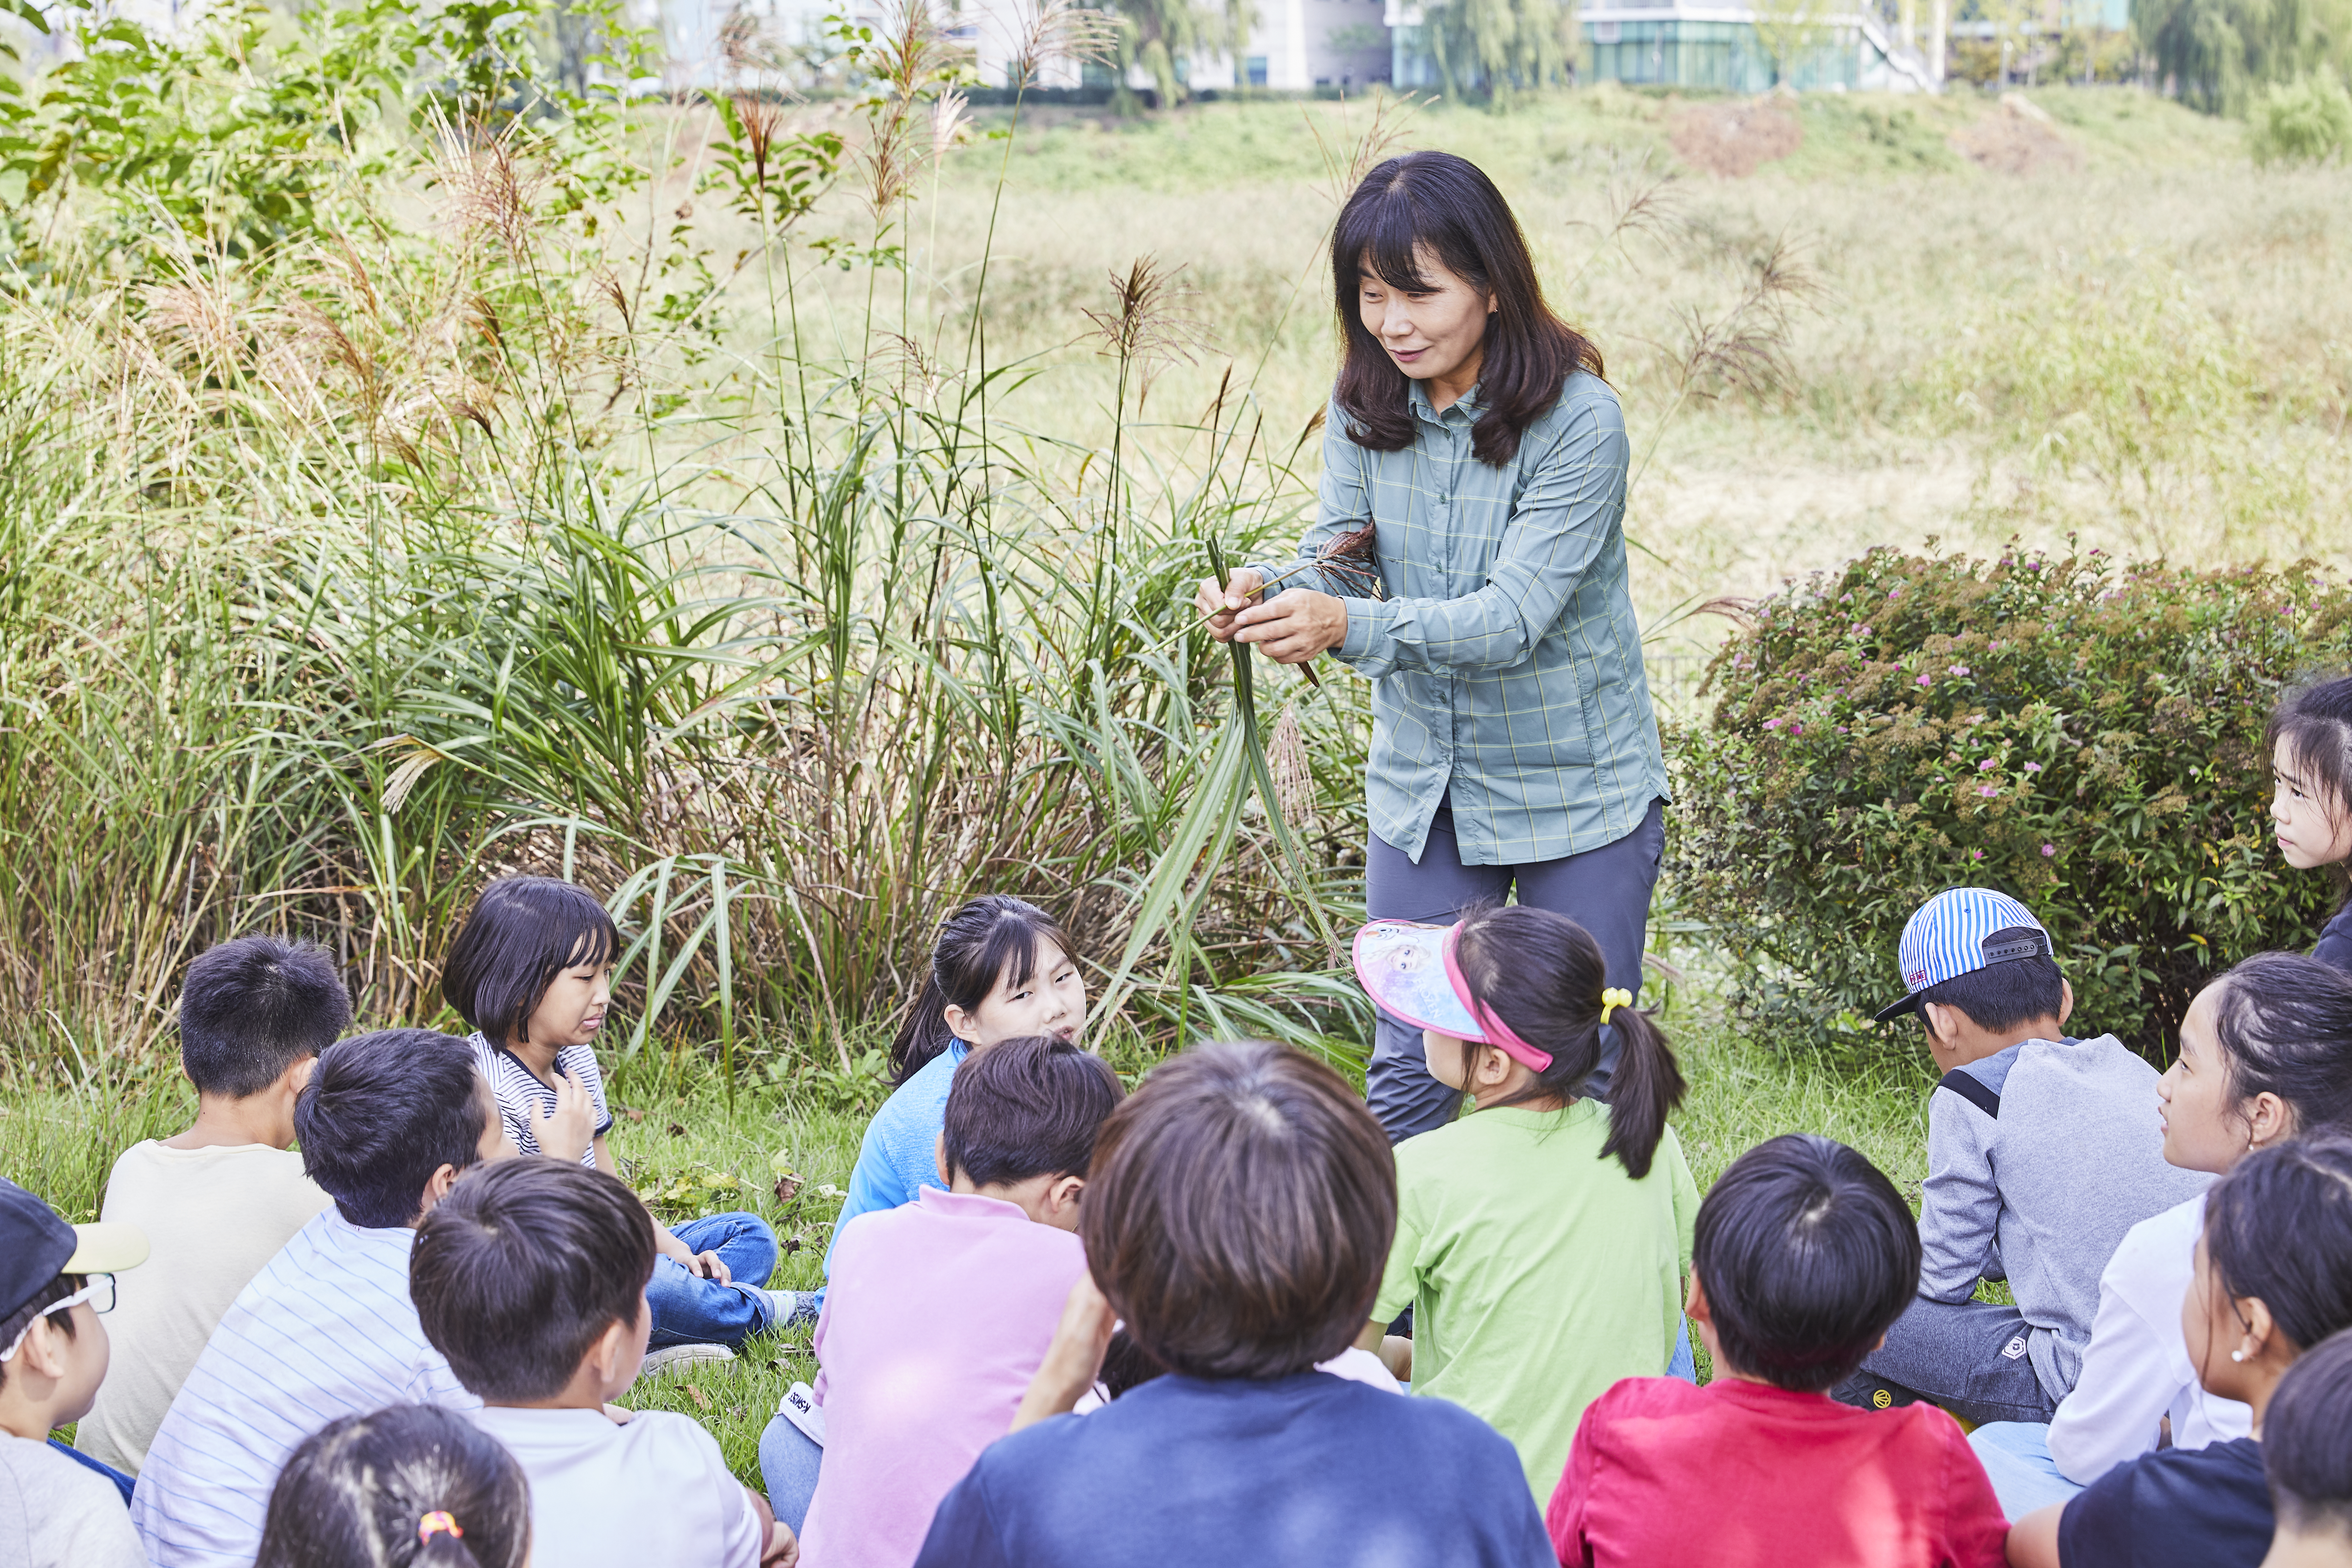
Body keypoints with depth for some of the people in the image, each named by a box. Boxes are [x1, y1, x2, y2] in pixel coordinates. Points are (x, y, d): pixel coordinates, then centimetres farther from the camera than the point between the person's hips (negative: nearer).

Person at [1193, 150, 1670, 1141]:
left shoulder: (1577, 421, -20)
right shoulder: (1364, 409, -3)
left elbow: (1513, 616, -27)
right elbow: (1338, 565, -4)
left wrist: (1351, 625, -41)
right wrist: (1268, 596, -28)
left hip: (1578, 792, -4)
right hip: (1423, 788, 4)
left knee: (1583, 1075, 7)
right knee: (1407, 1076, 9)